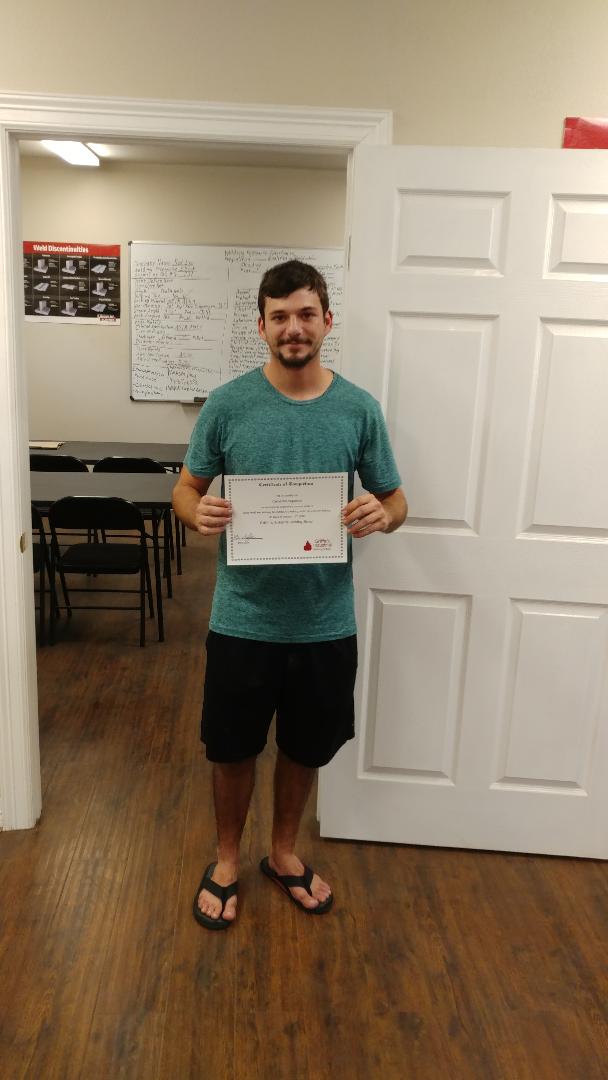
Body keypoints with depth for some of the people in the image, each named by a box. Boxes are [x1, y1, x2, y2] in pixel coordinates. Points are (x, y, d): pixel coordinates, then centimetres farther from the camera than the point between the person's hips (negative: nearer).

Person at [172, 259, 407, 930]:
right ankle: (226, 860, 41)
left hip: (326, 623, 1)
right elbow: (187, 488, 3)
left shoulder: (359, 409, -3)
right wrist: (198, 513, -20)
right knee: (233, 750, 15)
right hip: (243, 619, -1)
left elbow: (394, 498, 5)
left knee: (305, 749, 19)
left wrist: (381, 515, -19)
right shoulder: (228, 404, -6)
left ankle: (283, 854, 45)